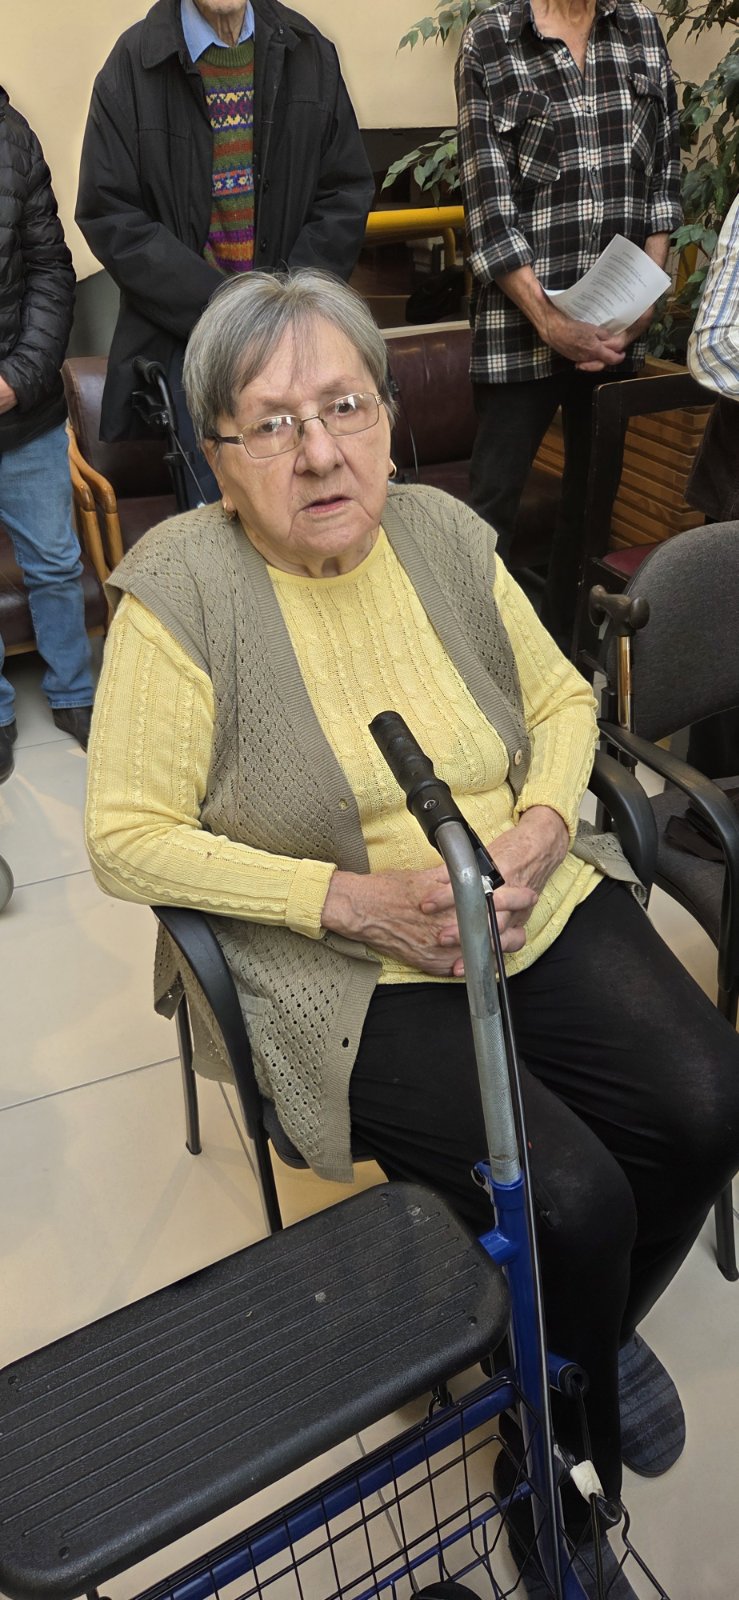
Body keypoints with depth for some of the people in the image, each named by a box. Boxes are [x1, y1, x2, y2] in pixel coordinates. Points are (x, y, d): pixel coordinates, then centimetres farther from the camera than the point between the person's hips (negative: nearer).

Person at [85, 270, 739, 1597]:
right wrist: (349, 896, -20)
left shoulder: (444, 533, 1)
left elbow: (561, 695, 13)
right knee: (571, 1198, -18)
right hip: (352, 980, -5)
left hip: (539, 910, 6)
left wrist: (543, 821, -8)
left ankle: (602, 1325, 25)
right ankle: (561, 1418, 22)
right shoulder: (183, 588, -14)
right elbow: (127, 835, -13)